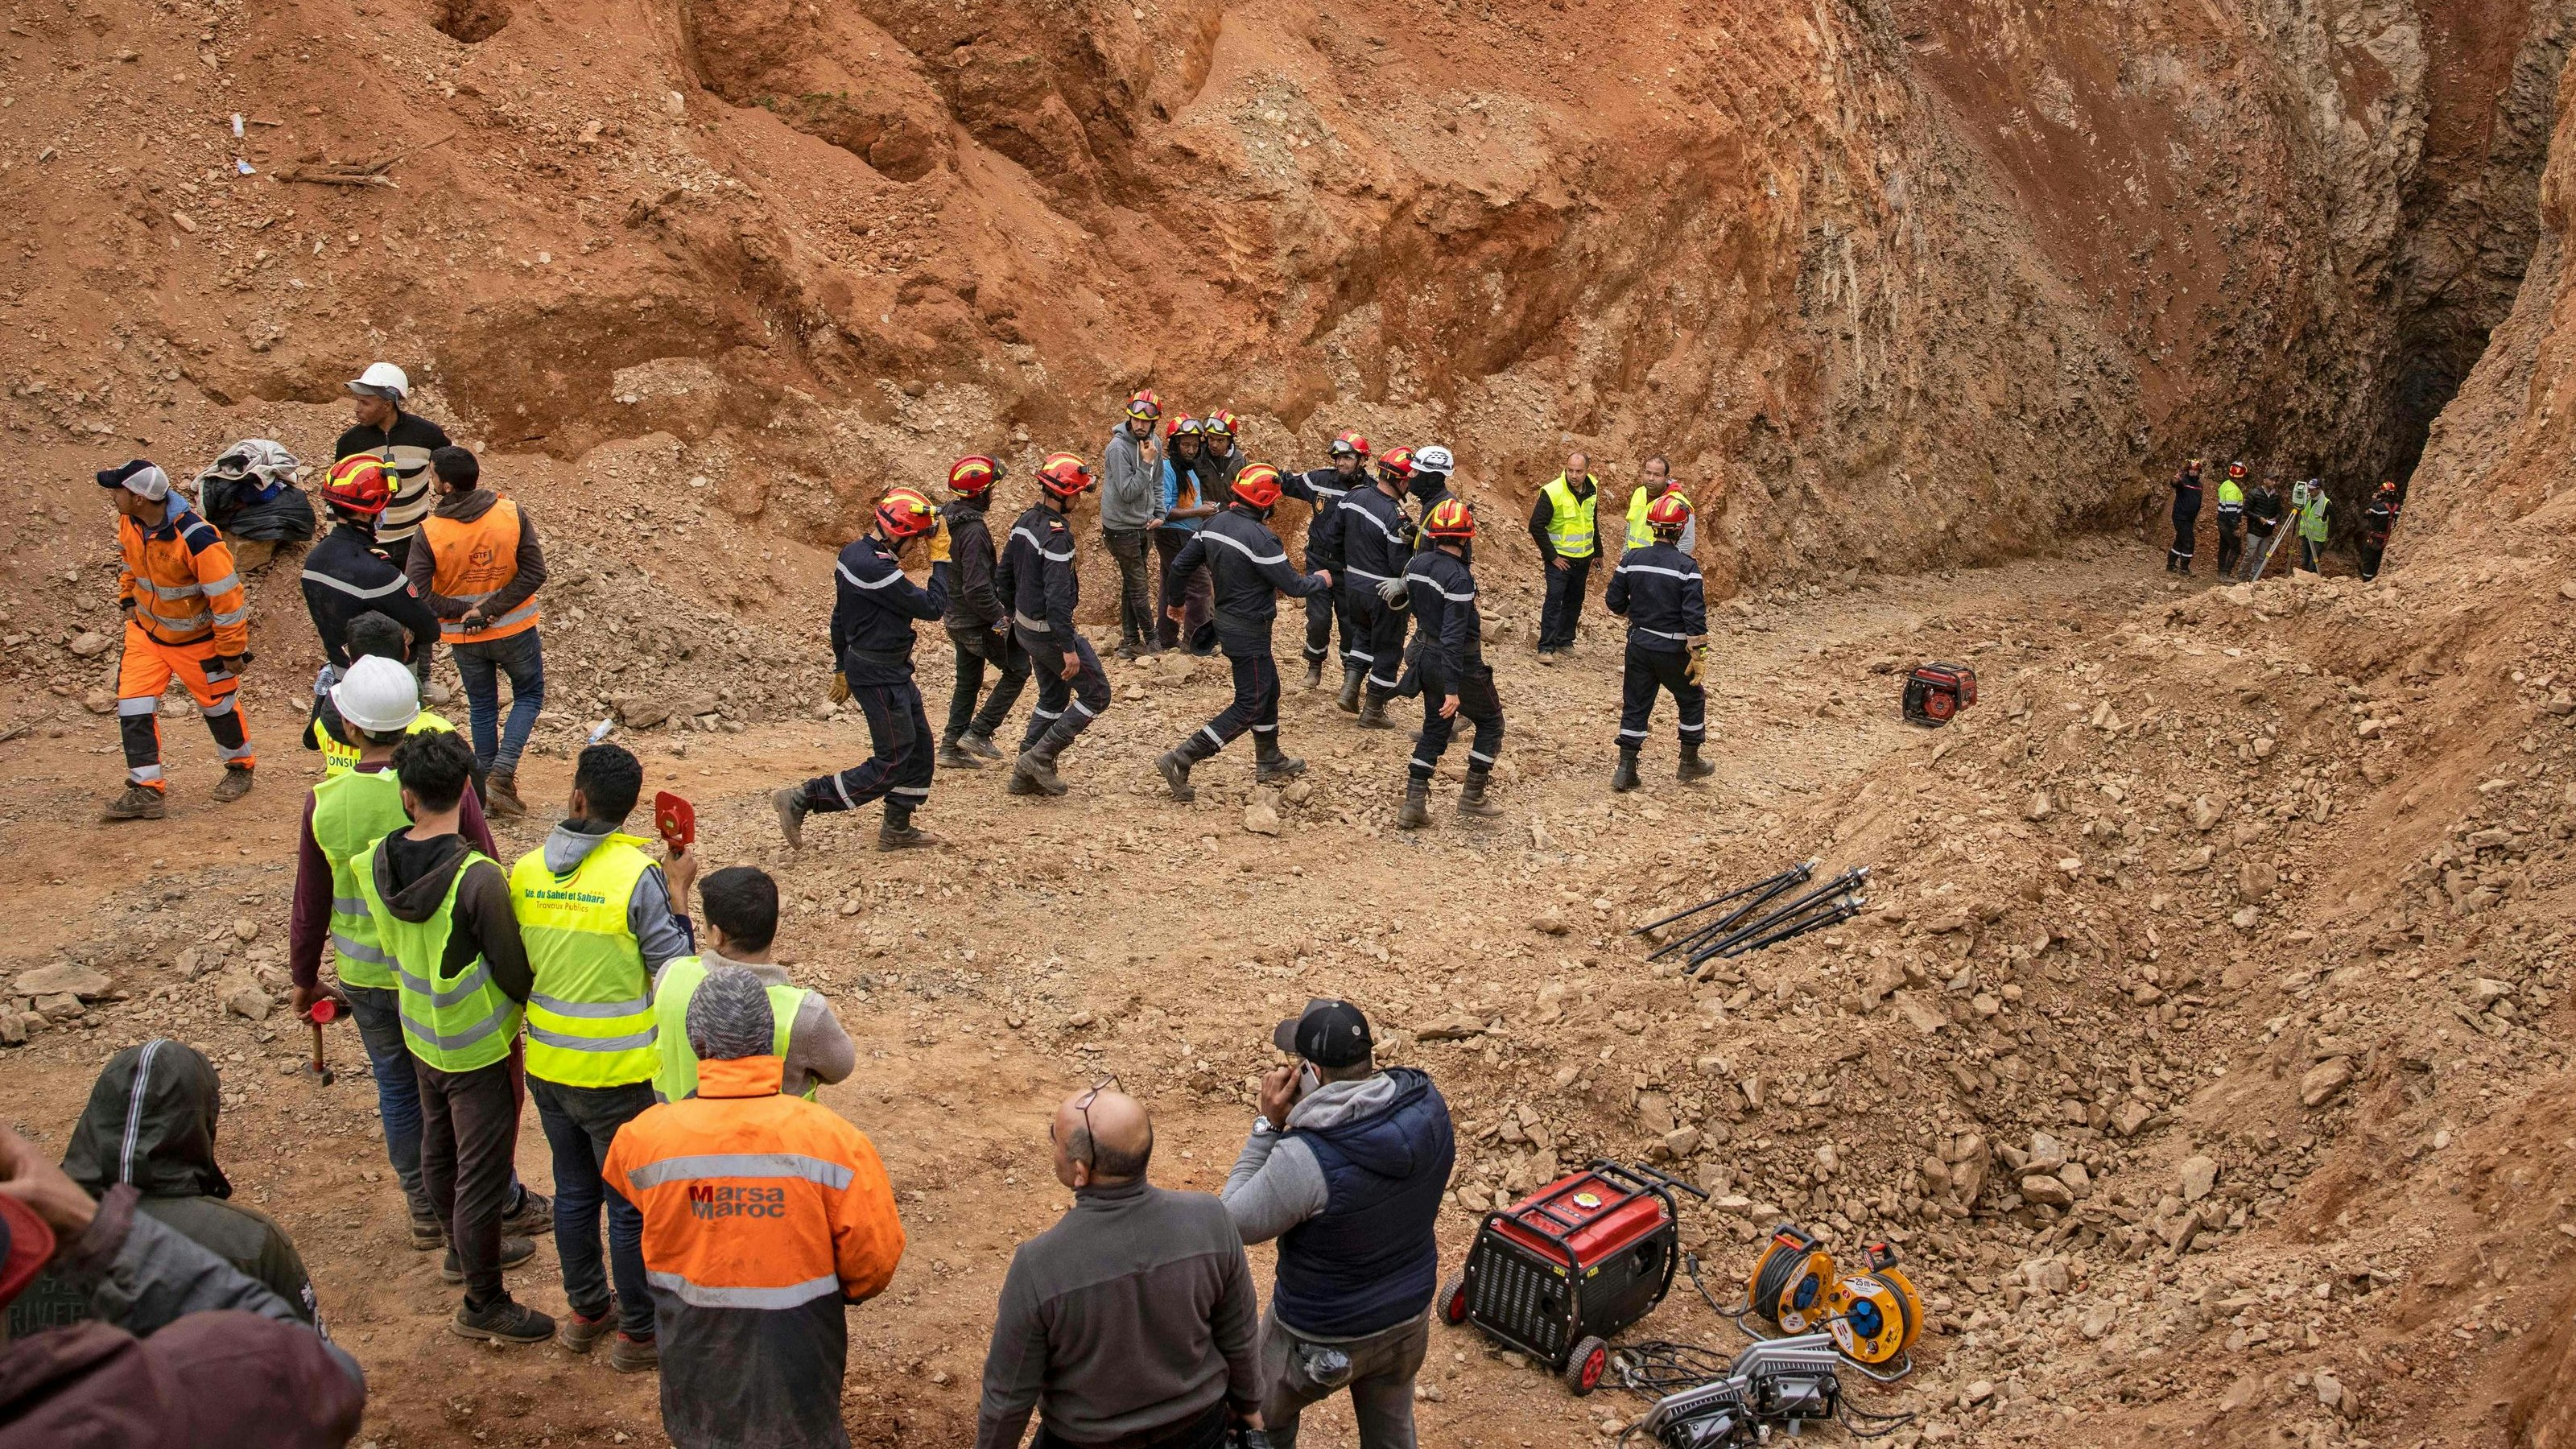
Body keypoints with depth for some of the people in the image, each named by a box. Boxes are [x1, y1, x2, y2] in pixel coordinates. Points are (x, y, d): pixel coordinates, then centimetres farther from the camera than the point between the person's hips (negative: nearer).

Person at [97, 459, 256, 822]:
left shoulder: (196, 539, -33)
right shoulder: (129, 521, -11)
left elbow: (227, 597, -26)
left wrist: (232, 652, -19)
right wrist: (129, 600, 15)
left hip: (197, 639, -6)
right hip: (146, 629, 6)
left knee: (218, 703, 12)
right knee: (133, 703, -3)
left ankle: (241, 768, 37)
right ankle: (147, 791, 2)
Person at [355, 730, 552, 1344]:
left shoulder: (376, 864, -11)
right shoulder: (478, 879, -31)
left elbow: (389, 941, 6)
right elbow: (515, 972, -21)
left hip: (421, 1036, 7)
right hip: (481, 1050, -7)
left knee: (440, 1151, 25)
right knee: (483, 1172, 6)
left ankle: (467, 1249, 48)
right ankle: (483, 1303, 19)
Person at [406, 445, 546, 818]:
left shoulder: (429, 532, -17)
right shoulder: (512, 514, -15)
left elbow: (415, 592, -20)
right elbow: (534, 573, -17)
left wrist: (463, 612, -8)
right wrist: (490, 610, -14)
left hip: (464, 638, 1)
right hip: (514, 631, -1)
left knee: (482, 706, 19)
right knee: (530, 694, 18)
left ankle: (486, 783, 26)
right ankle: (502, 772, 2)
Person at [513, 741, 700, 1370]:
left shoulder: (527, 870, -4)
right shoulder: (638, 875, -19)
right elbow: (675, 970, -13)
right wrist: (679, 888, -5)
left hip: (547, 1064, 5)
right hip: (619, 1072, -5)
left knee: (574, 1192, 21)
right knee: (632, 1204, 9)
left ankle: (587, 1311, 37)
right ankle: (640, 1332, 21)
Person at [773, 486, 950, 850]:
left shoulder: (854, 553, 6)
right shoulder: (876, 568, -27)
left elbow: (840, 617, 15)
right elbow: (932, 607, -21)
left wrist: (842, 669, 23)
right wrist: (941, 559, -11)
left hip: (893, 673, 10)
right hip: (879, 679, -10)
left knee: (919, 748, 16)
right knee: (890, 765, -3)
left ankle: (897, 829, 24)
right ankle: (801, 800, 0)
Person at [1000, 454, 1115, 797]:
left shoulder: (1025, 521, 4)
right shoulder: (1057, 536, -25)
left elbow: (1003, 576, 13)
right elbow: (1058, 597, -28)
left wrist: (1014, 615, 24)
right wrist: (1069, 648, -25)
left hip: (1025, 626, 9)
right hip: (1049, 632, -9)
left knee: (1053, 696, 22)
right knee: (1095, 694, 4)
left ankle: (1027, 776, 24)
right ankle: (1039, 757, 1)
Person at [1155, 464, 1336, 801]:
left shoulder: (1215, 524, -1)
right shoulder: (1260, 539, -26)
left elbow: (1179, 564, 5)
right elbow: (1293, 586, -19)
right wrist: (1322, 581, 1)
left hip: (1225, 619, 9)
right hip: (1249, 631, -9)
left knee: (1269, 689, 23)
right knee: (1250, 707, -1)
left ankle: (1269, 761, 37)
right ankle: (1180, 760, -8)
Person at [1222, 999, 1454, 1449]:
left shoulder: (1306, 1158, -38)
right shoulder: (1427, 1104, -19)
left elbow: (1235, 1223, -20)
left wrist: (1268, 1125, -21)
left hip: (1321, 1337, -5)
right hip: (1410, 1317, 5)